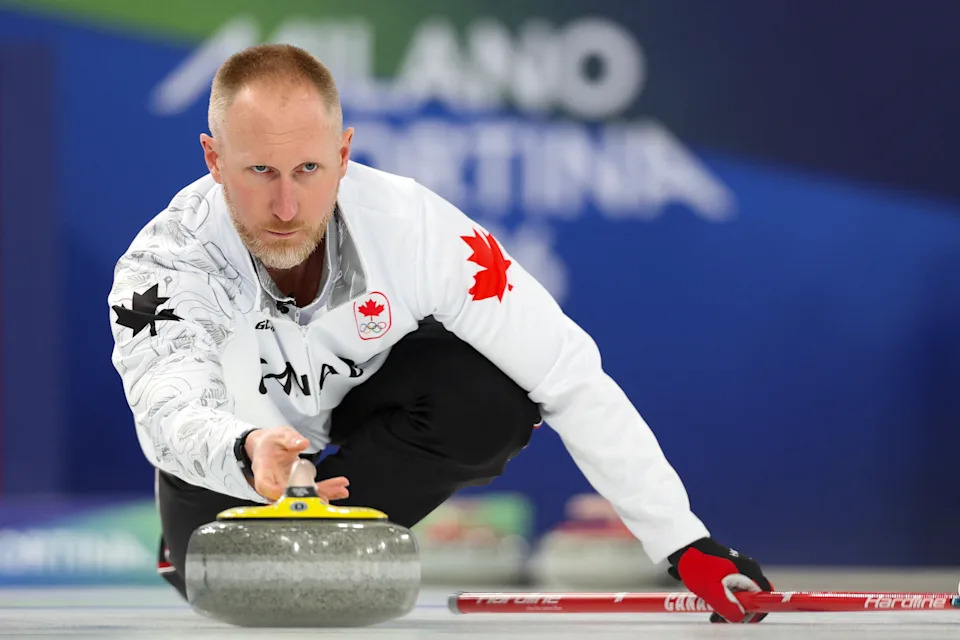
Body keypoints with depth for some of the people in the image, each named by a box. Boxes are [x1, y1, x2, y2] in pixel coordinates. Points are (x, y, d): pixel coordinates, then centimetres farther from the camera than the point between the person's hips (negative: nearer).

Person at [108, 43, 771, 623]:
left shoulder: (414, 226, -30)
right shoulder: (164, 265, -33)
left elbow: (572, 380, -26)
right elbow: (170, 416, -50)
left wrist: (684, 544, -28)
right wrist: (249, 453, -75)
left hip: (358, 420, 0)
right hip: (224, 451, 0)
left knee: (493, 398, -29)